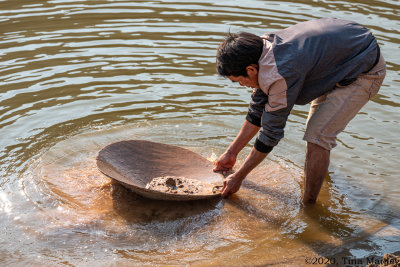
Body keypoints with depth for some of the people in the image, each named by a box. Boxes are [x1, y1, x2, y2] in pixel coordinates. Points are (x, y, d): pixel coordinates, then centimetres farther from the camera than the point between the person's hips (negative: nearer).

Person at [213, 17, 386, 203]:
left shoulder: (280, 74, -32)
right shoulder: (264, 48, -4)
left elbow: (270, 133, -22)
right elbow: (257, 110, 7)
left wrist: (238, 177, -11)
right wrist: (231, 152, 13)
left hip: (365, 72, -10)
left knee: (317, 136, -16)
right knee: (316, 124, 24)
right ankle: (321, 166, 49)